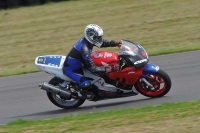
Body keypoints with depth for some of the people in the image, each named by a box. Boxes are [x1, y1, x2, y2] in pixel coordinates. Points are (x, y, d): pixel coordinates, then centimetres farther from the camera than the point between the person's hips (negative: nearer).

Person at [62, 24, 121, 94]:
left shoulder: (86, 39, -9)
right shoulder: (84, 49, -35)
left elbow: (102, 42, 9)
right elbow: (93, 69, -37)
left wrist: (116, 43, -4)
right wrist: (111, 69, -41)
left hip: (79, 64, 10)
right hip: (70, 69, -10)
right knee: (86, 84, -31)